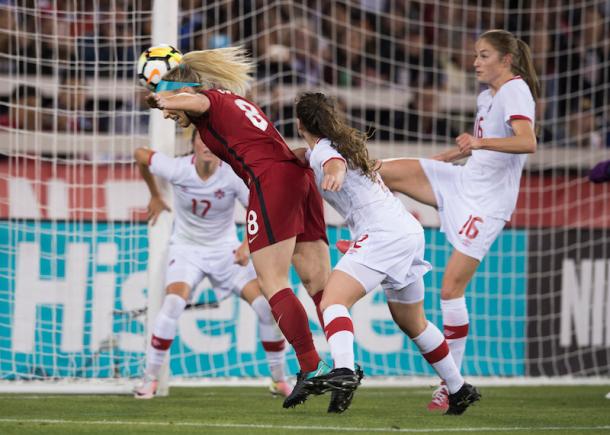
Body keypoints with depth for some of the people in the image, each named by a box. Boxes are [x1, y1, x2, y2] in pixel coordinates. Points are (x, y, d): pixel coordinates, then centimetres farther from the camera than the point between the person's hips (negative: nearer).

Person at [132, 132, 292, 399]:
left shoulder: (233, 176, -18)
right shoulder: (177, 169, -18)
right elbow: (141, 155, 1)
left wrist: (247, 245, -35)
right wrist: (154, 196, 13)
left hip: (226, 249, 1)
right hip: (186, 248, -1)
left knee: (266, 305, -13)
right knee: (173, 302, -28)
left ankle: (279, 380, 4)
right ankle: (149, 379, -15)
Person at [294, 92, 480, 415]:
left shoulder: (322, 150, -6)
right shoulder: (346, 143, 22)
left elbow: (336, 163, -32)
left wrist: (334, 174, -55)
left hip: (383, 233, -10)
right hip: (410, 230, 10)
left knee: (332, 303, -23)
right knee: (411, 322, 26)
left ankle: (344, 371, -49)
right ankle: (459, 391, 35)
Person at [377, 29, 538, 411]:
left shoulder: (515, 90, -15)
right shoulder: (487, 97, 12)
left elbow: (528, 142, -33)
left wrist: (480, 142, -47)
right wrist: (437, 160, 38)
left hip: (488, 203, -8)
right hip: (462, 181, 8)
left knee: (452, 289, -10)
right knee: (383, 172, -9)